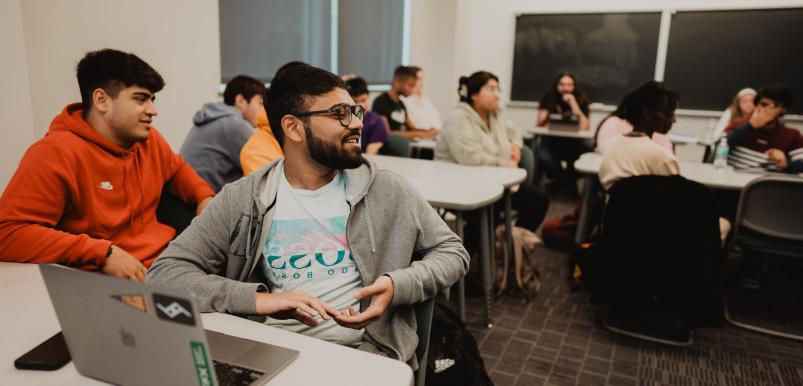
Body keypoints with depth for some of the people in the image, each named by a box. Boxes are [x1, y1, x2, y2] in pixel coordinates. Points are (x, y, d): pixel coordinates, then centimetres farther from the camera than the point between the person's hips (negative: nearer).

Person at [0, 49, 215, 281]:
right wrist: (102, 253, -26)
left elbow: (177, 169, 29)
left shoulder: (148, 139, 8)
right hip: (112, 281, -7)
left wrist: (205, 197, 9)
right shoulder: (55, 154, -14)